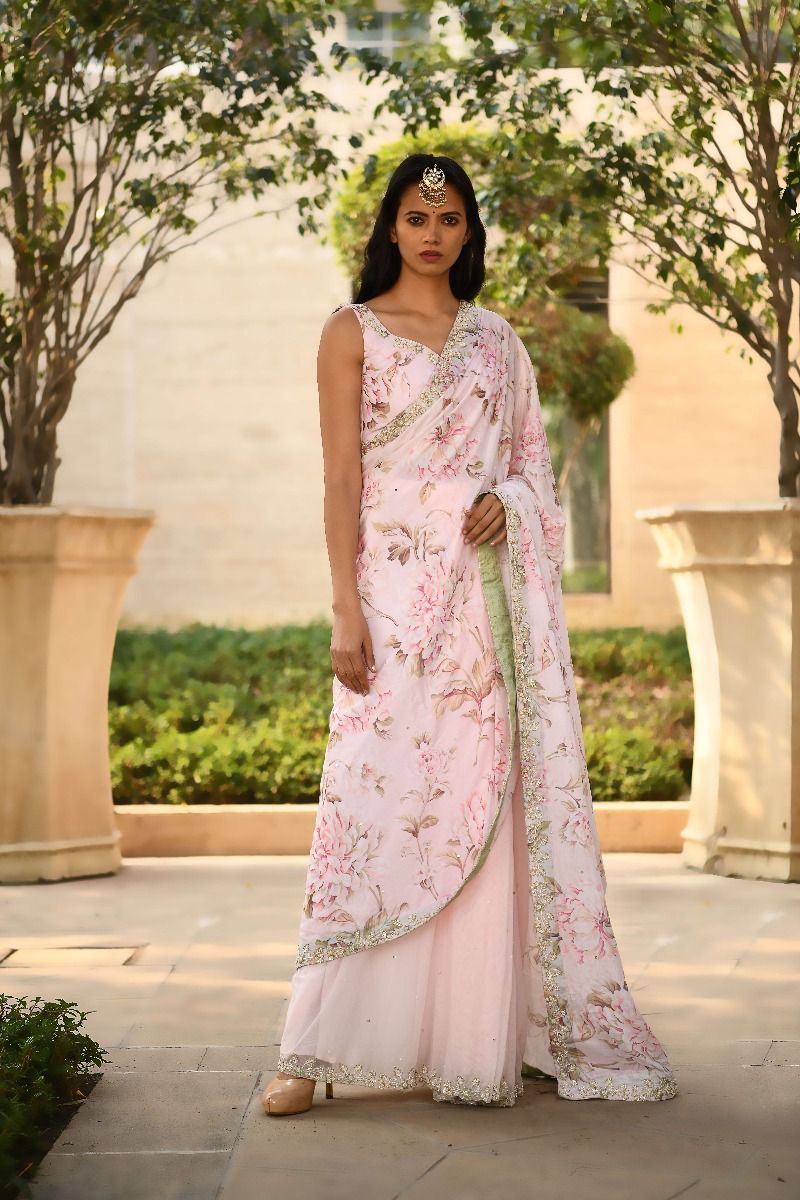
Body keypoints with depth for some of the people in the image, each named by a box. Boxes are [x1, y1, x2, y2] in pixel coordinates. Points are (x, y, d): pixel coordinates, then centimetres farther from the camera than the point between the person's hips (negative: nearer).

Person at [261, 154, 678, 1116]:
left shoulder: (497, 340, 16)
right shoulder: (353, 331, 5)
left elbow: (532, 461, 19)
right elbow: (341, 478, -2)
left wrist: (506, 500, -5)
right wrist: (345, 611, -11)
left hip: (492, 592, 4)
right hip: (399, 589, -4)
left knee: (488, 797, 2)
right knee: (376, 793, -11)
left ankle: (488, 1032, 11)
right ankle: (316, 1051, -6)